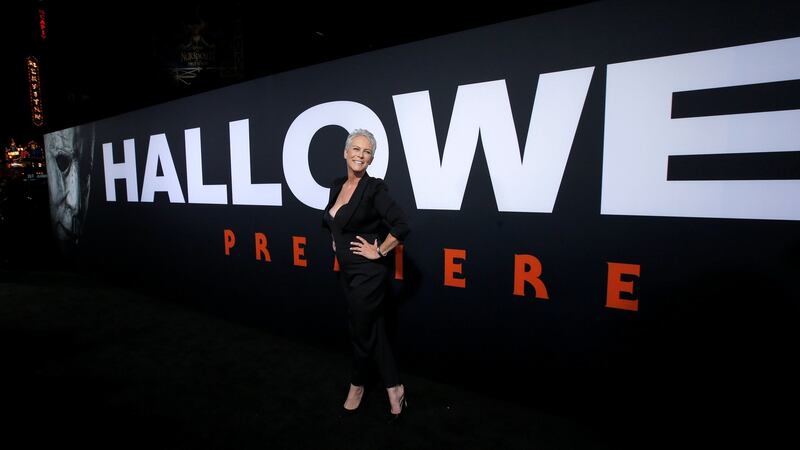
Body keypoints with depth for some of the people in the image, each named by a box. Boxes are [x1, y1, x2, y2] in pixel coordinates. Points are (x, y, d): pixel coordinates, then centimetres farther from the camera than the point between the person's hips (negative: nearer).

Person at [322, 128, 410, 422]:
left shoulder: (374, 188, -16)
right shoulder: (338, 186, 6)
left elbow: (401, 226, -23)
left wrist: (378, 252, -16)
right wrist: (336, 241, 13)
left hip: (367, 273, -8)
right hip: (347, 271, 8)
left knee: (362, 332, 9)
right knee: (374, 330, 14)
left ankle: (357, 386, 34)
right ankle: (394, 389, 27)